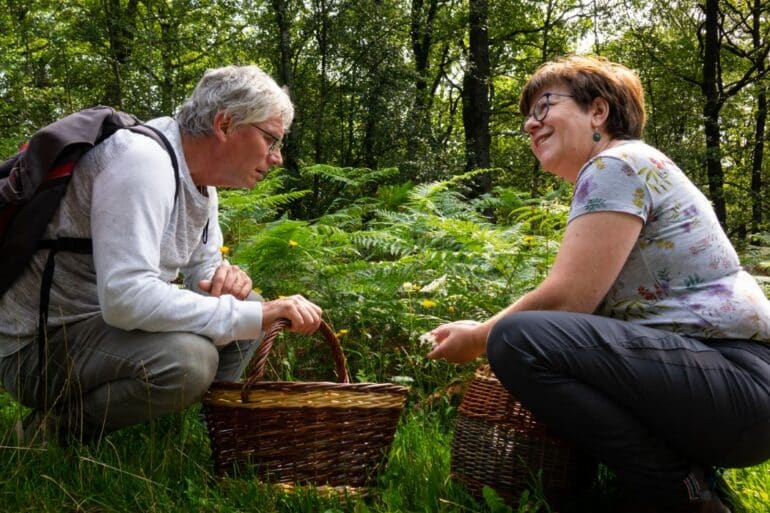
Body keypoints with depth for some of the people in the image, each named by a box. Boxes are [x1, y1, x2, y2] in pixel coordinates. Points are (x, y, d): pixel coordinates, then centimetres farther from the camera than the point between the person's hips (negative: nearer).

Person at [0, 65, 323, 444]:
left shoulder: (200, 176, 5)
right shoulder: (143, 160, -24)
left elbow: (203, 266, 17)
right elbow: (125, 298, -35)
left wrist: (224, 276, -9)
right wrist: (255, 317, -31)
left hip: (102, 320, 10)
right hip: (39, 344, -9)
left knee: (248, 305, 6)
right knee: (188, 358, -33)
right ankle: (56, 429, -9)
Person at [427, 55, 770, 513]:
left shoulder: (616, 165, -9)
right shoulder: (624, 171, 22)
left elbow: (566, 299, -18)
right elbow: (581, 305, 18)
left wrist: (477, 339, -2)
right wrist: (482, 330, 11)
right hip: (714, 373, 11)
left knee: (516, 340, -25)